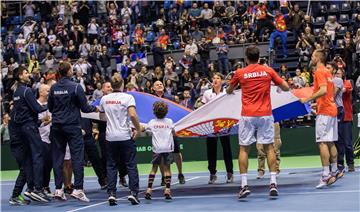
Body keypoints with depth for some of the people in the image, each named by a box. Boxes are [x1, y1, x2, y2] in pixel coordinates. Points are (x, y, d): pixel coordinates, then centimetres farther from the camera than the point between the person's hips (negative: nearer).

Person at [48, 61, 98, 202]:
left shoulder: (53, 88, 5)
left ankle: (58, 189, 6)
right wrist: (95, 108, 13)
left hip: (57, 126, 5)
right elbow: (85, 108, -6)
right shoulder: (76, 87, -9)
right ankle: (78, 189, -10)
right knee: (77, 157, -3)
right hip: (72, 126, -5)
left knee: (57, 157, 7)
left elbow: (50, 107, 13)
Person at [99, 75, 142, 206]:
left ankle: (111, 194, 1)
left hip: (110, 137, 3)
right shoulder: (128, 97, -7)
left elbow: (101, 117, 19)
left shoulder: (104, 99, 6)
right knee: (131, 166, 4)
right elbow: (132, 115, -20)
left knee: (111, 166, 8)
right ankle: (133, 192, -2)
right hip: (126, 136, -3)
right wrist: (138, 129, -9)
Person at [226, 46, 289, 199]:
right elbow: (286, 87, 9)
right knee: (269, 148, 7)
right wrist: (277, 84, 28)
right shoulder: (268, 71, 2)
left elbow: (229, 91, 16)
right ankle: (273, 183, 0)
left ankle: (244, 185, -1)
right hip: (265, 115, 1)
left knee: (244, 149, 6)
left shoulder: (240, 73, 1)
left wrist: (231, 90, 38)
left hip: (247, 116, -1)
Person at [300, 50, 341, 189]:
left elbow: (323, 90, -24)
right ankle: (334, 172, 15)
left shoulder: (319, 72, -11)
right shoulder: (327, 72, 17)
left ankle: (326, 175, -14)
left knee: (322, 143, -10)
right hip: (332, 109, 9)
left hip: (324, 112, -9)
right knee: (330, 143, 12)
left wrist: (307, 99, -20)